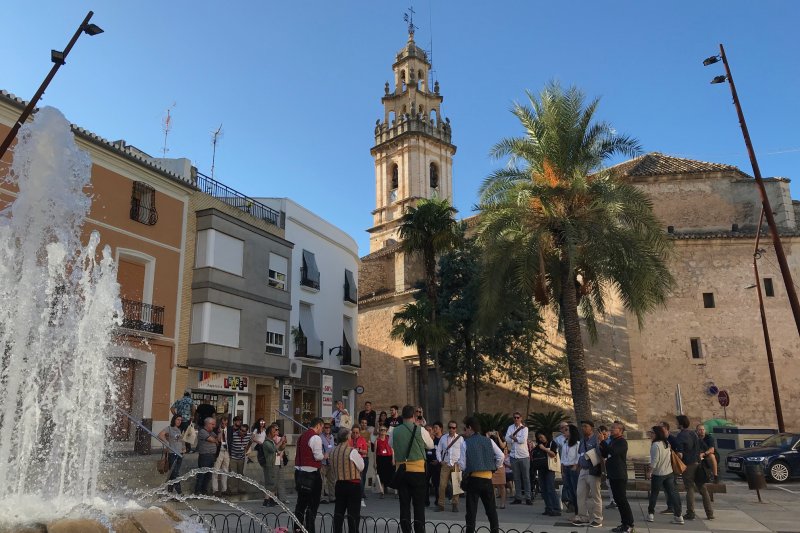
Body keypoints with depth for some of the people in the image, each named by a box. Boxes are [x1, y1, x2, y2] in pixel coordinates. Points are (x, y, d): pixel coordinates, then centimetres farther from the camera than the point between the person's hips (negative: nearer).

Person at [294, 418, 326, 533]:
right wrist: (325, 456, 2)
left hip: (299, 471, 8)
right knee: (313, 503, 1)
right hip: (311, 472, -8)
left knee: (301, 501, 17)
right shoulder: (316, 438, -14)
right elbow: (318, 456, -18)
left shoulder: (302, 436, 12)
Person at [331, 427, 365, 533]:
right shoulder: (352, 451, -14)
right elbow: (361, 467, -4)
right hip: (353, 484, -5)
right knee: (353, 512, 2)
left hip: (339, 484, 5)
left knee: (338, 511, 14)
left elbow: (332, 472, 12)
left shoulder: (333, 452, 3)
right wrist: (359, 456, 9)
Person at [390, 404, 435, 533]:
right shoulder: (420, 430, -7)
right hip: (417, 470, -3)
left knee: (404, 504, 8)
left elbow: (391, 445, 18)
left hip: (401, 470, 3)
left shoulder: (395, 431, 0)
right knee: (419, 504, 3)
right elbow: (430, 445, 8)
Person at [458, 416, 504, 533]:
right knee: (491, 508, 14)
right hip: (487, 478, 4)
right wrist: (496, 467, 15)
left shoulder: (465, 442, -5)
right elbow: (501, 456, 2)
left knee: (471, 509, 3)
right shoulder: (488, 441, 6)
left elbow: (462, 464, -7)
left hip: (473, 478, -3)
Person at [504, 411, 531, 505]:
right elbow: (507, 439, -5)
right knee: (516, 478, 8)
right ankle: (518, 497, 14)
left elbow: (523, 440, -16)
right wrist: (517, 438, -14)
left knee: (526, 477, 0)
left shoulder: (524, 428, -2)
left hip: (524, 456, -3)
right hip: (513, 455, 3)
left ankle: (528, 498, 5)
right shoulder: (510, 428, 7)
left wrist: (513, 437, -7)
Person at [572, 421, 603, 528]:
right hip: (583, 471, 8)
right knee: (581, 495, 10)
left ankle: (597, 520, 13)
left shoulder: (596, 439, -13)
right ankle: (583, 518, 20)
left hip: (593, 471, -8)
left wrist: (602, 470, -21)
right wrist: (578, 465, 14)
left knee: (595, 496, 3)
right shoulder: (582, 440, 13)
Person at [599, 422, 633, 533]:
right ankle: (624, 523, 18)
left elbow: (613, 451, -27)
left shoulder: (622, 442, -11)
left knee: (622, 500, -6)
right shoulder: (612, 441, 17)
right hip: (612, 475, 9)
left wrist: (602, 442, -22)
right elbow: (605, 455, 20)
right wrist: (601, 448, 3)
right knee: (618, 500, 11)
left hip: (620, 476, -9)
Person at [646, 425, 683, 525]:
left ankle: (650, 514, 14)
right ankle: (678, 516, 5)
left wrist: (650, 472, -11)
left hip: (658, 474, -6)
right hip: (669, 473, 6)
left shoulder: (655, 445, -18)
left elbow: (654, 461, -20)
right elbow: (670, 457, 14)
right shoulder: (667, 443, 5)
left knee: (654, 494, 7)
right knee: (673, 493, 6)